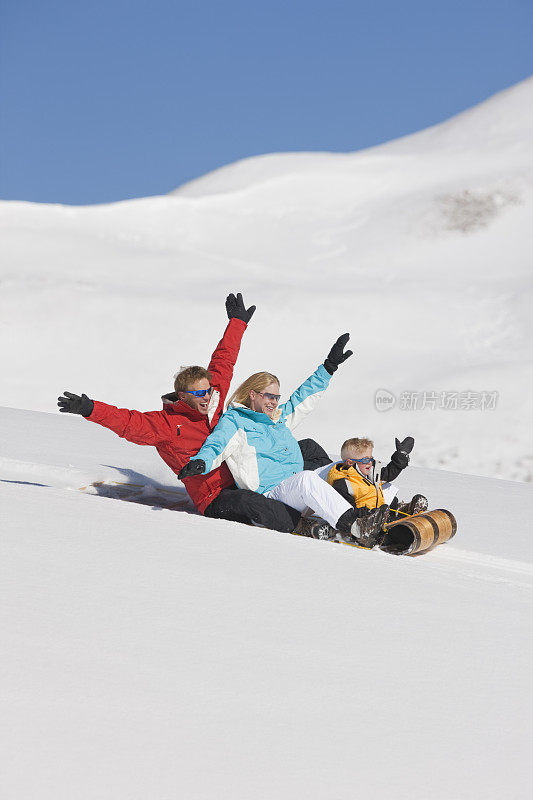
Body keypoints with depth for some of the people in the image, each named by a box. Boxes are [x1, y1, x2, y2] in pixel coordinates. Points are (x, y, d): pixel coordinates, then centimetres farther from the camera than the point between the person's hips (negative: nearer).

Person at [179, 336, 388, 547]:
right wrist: (200, 463, -33)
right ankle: (355, 527, -45)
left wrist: (329, 366, 33)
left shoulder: (279, 417, 24)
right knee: (307, 478, -35)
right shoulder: (233, 421, 4)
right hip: (270, 492, -8)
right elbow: (217, 446, -11)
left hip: (299, 491, 8)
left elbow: (304, 397, 33)